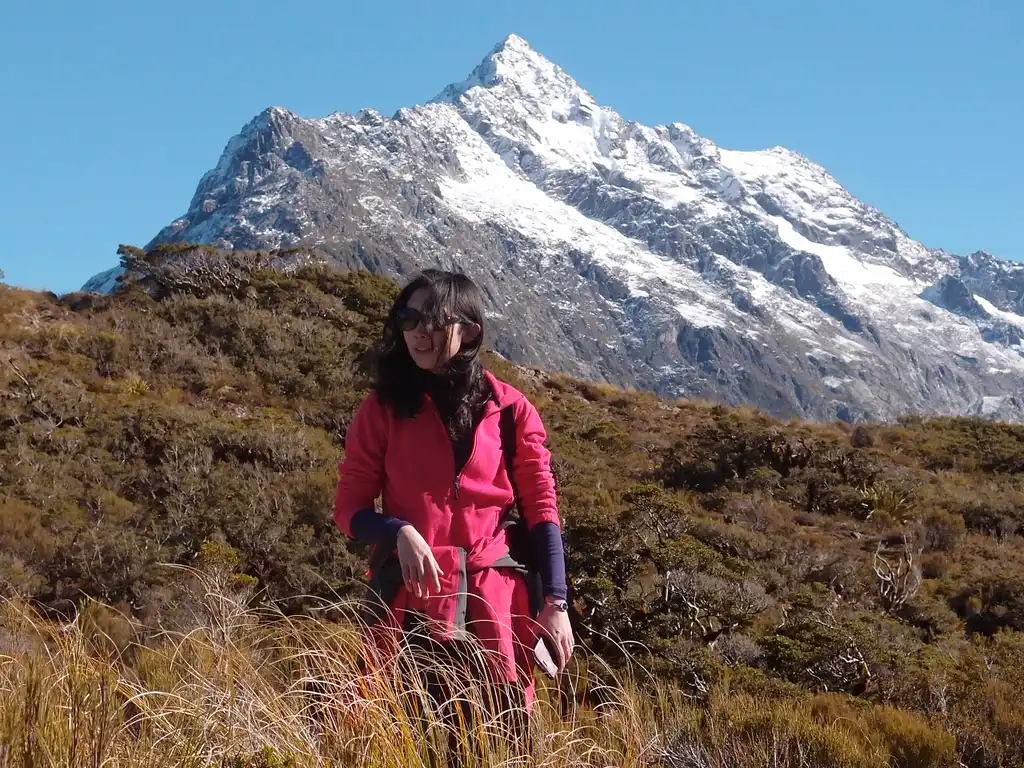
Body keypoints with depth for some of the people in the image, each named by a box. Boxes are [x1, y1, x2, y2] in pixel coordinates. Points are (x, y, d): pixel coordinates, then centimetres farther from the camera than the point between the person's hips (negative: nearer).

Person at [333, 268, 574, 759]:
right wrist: (400, 533, -17)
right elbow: (350, 508, 2)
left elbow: (541, 508, 5)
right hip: (411, 598, 0)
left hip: (496, 601, 1)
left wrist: (555, 602, -1)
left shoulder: (509, 409, 3)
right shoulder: (383, 408, 2)